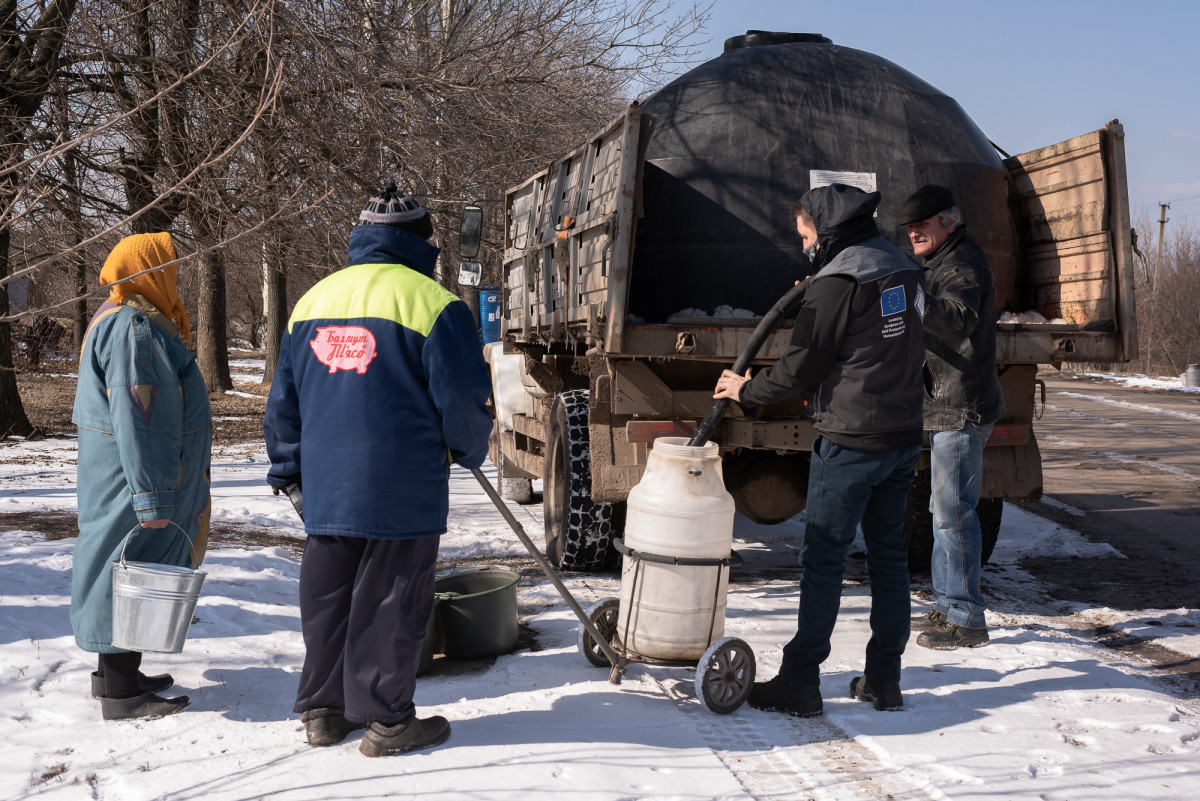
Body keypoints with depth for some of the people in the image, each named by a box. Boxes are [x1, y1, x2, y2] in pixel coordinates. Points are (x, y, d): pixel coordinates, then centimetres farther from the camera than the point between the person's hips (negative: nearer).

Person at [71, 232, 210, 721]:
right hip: (131, 476, -11)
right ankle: (120, 694, 0)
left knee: (130, 569, 17)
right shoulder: (130, 328, -19)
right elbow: (133, 419, -25)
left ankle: (117, 672, 28)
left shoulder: (141, 321, 16)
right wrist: (150, 496, -26)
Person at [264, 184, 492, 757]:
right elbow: (463, 397, -8)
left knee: (327, 599, 14)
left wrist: (288, 471, 25)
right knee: (391, 603, 4)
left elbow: (284, 401, 16)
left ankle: (323, 711, 23)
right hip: (402, 490, -5)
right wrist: (470, 450, 11)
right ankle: (386, 719, 11)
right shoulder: (431, 302, -8)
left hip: (324, 488, 6)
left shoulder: (312, 301, 12)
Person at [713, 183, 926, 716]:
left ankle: (800, 683, 2)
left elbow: (803, 367, -13)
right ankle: (884, 681, 18)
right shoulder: (902, 270, 12)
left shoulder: (838, 280, -15)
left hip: (850, 441, -8)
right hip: (903, 436, 8)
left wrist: (747, 391, 3)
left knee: (823, 558, -2)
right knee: (888, 554, 12)